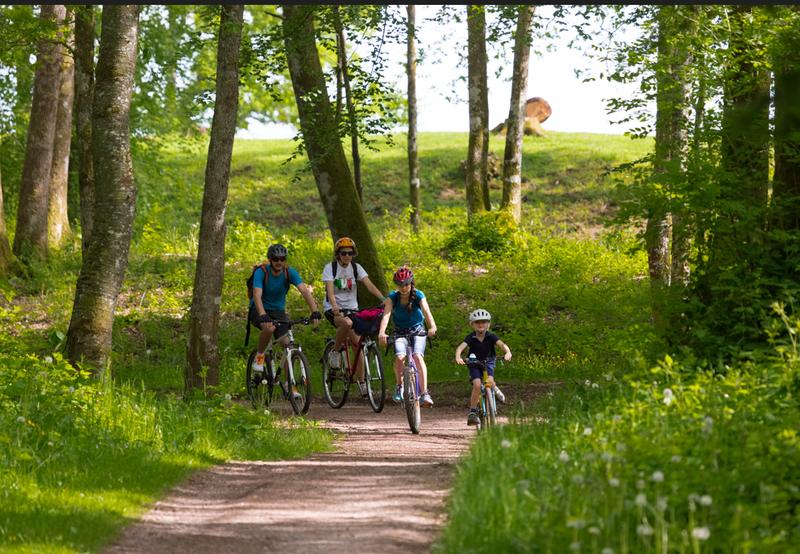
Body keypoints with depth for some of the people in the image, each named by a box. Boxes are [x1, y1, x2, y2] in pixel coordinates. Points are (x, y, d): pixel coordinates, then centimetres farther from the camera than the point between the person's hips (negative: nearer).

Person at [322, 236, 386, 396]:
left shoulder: (356, 268, 1)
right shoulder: (330, 268, -9)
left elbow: (369, 285, -10)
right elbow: (330, 290, -23)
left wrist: (384, 300, -26)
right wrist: (334, 306, -42)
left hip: (351, 308, 4)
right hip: (333, 309, -4)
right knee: (347, 323, -38)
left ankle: (361, 382, 3)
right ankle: (335, 352, -14)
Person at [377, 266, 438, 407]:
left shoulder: (418, 295, -13)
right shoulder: (392, 297, -12)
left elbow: (426, 311, -30)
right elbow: (386, 315, -27)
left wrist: (432, 327, -50)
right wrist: (381, 332, -46)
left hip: (417, 331, -1)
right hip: (400, 332, 1)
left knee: (418, 356, -27)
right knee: (399, 357, -26)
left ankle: (425, 393, -30)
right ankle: (399, 386, -1)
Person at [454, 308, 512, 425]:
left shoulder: (491, 337, -11)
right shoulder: (471, 338, -13)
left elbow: (502, 344, -25)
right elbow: (460, 347, -28)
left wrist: (508, 353, -47)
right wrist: (458, 357, -49)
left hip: (488, 362, 1)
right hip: (474, 364, -1)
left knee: (490, 381, -26)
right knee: (477, 385, -22)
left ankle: (495, 390, 12)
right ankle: (473, 412, -14)